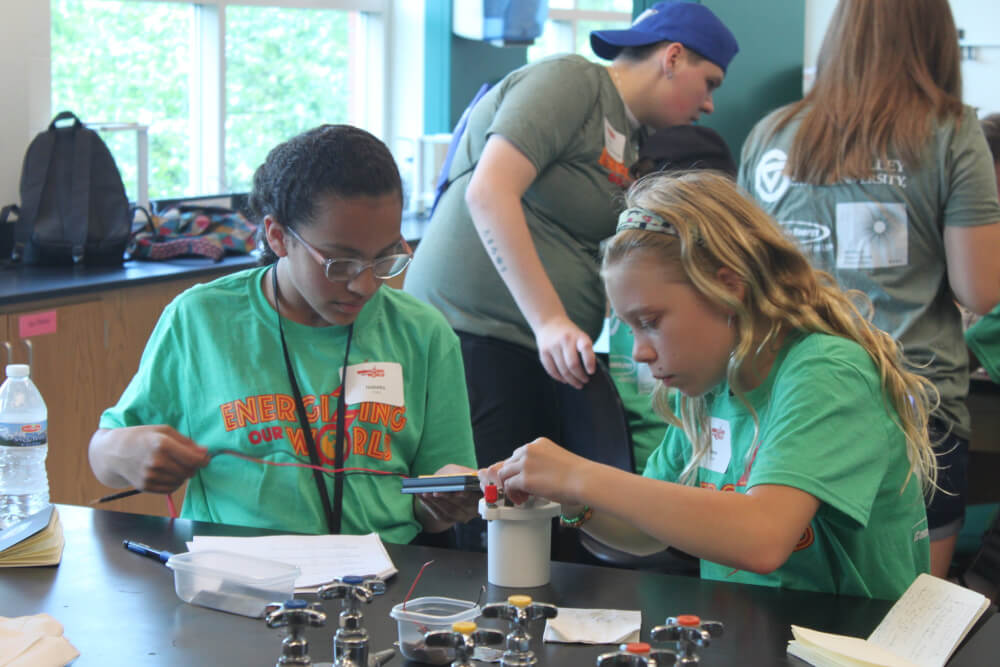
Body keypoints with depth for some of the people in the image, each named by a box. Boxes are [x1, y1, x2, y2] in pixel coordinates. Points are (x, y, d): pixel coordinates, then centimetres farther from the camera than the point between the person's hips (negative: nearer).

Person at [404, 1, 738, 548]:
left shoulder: (631, 139, 22)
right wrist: (550, 321, -25)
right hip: (472, 332, -9)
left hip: (533, 354, 9)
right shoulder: (571, 81, -7)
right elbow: (489, 192, -19)